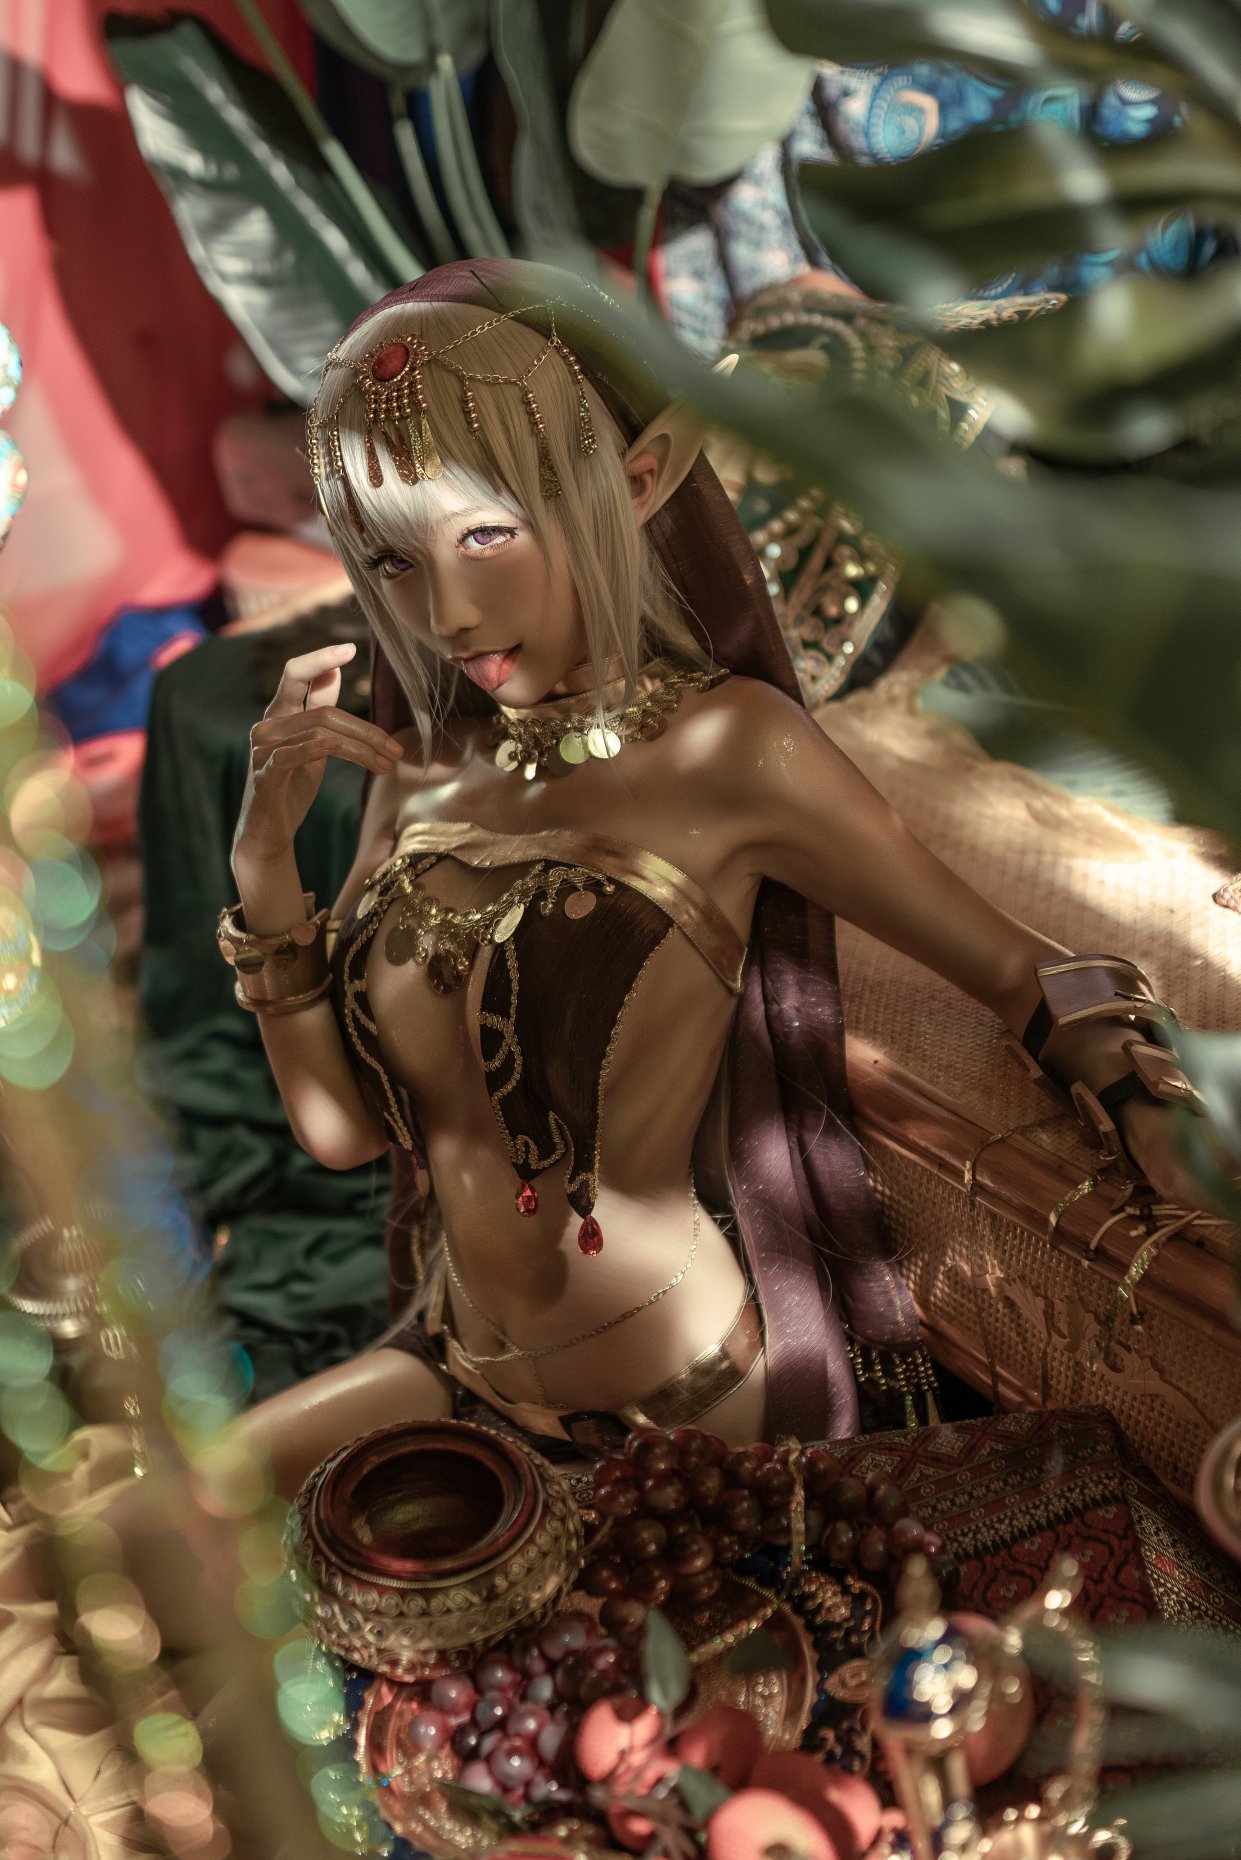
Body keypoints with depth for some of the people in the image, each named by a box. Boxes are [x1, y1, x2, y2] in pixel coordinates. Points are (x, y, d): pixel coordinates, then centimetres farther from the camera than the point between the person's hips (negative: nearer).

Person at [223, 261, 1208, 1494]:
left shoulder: (719, 746, -16)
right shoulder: (424, 763, -1)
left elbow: (1031, 982, -9)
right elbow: (340, 1128, 1)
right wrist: (265, 858, -10)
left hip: (676, 1422, -5)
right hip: (458, 1368, 5)